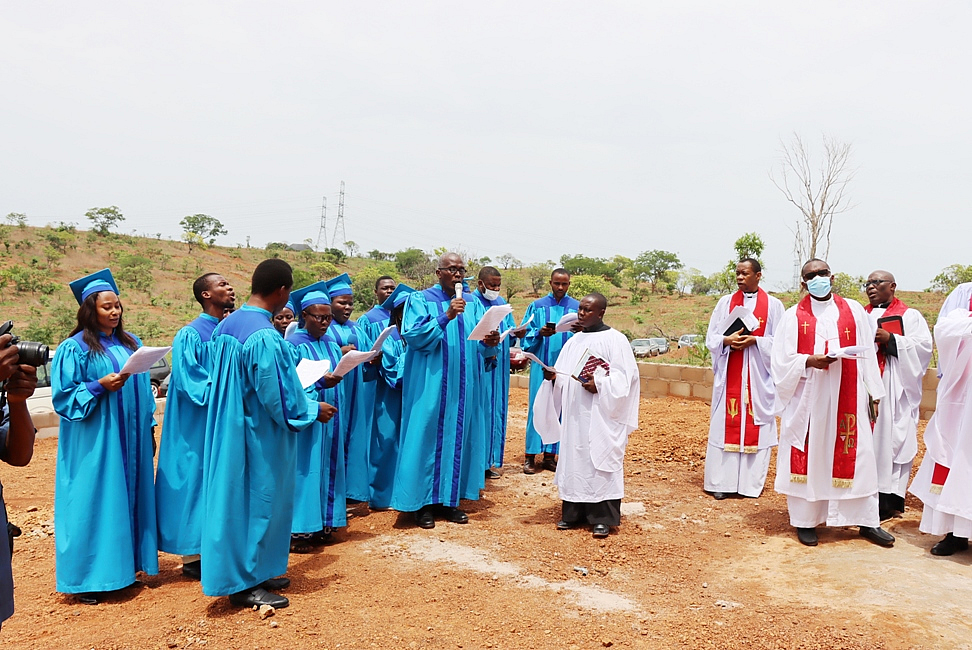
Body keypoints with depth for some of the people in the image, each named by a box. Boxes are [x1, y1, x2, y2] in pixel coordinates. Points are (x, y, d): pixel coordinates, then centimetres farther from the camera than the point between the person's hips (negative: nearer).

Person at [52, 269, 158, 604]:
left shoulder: (131, 344, 12)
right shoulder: (75, 348, -5)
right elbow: (63, 395, -7)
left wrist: (148, 427, 12)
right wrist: (100, 386, -21)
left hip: (130, 441, 6)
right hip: (94, 444, -6)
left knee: (130, 500, 9)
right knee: (96, 503, -2)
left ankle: (124, 566, 21)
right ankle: (89, 579, 8)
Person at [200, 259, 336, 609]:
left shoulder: (227, 325, 4)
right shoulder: (265, 337, -25)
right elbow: (277, 397, -22)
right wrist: (314, 410, -5)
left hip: (231, 429, 9)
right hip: (260, 436, -9)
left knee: (241, 499, 18)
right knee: (259, 502, 5)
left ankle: (254, 572, 32)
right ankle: (245, 584, 17)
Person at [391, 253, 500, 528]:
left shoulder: (473, 303, 12)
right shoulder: (420, 300, 0)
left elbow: (481, 345, 6)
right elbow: (412, 335, -15)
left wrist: (490, 342, -17)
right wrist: (446, 317, -23)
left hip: (464, 386, 4)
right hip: (430, 386, -4)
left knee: (459, 438, 7)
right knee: (428, 437, -2)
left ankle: (450, 499, 18)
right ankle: (424, 502, 8)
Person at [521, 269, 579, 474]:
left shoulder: (577, 308, 7)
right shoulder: (537, 306, 6)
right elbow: (525, 334, 3)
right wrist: (540, 333, -16)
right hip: (541, 364, -1)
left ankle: (549, 455, 12)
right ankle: (530, 456, 3)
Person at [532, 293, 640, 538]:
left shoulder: (615, 340, -4)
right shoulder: (574, 341, 15)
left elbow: (625, 376, -9)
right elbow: (565, 376, 17)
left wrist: (599, 385, -21)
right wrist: (552, 377, -4)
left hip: (600, 415, -6)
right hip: (574, 414, 6)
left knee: (600, 460, -3)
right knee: (573, 459, 8)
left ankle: (603, 518, 4)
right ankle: (573, 513, 18)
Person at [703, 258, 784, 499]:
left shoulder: (773, 305, 4)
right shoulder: (725, 303, 9)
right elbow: (711, 338, 6)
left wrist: (754, 341, -15)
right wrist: (727, 340, -14)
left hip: (759, 376, -1)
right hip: (729, 375, 1)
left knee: (756, 425, 0)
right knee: (726, 425, 1)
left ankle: (752, 482, 9)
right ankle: (722, 483, 7)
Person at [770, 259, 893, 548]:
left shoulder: (854, 311, 8)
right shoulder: (793, 317, 2)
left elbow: (867, 354, 8)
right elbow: (782, 361, -1)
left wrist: (874, 394, 4)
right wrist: (809, 361, -19)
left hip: (846, 399, 2)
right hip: (807, 399, -1)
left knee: (854, 456, 4)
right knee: (808, 456, 2)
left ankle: (866, 520, 17)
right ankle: (805, 521, 13)